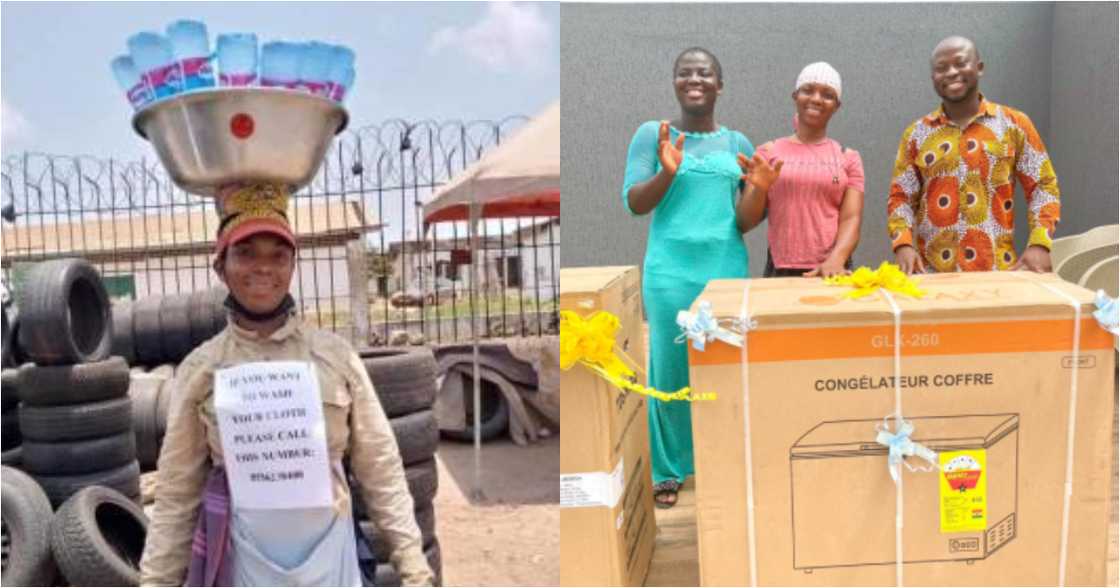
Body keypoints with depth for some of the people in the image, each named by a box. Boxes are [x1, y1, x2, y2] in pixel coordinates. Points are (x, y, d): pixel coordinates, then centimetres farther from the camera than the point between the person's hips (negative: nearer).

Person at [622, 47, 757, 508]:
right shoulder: (652, 133, 4)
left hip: (727, 269, 3)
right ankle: (668, 470, 13)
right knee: (669, 371, 0)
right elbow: (632, 203, -2)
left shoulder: (737, 142, 13)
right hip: (670, 270, -2)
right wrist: (668, 173, -19)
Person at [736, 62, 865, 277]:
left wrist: (836, 260, -21)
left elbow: (851, 219, -3)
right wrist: (759, 189, -15)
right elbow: (747, 222, 3)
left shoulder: (848, 158, 7)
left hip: (831, 272, 0)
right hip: (780, 271, 0)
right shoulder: (769, 152, 5)